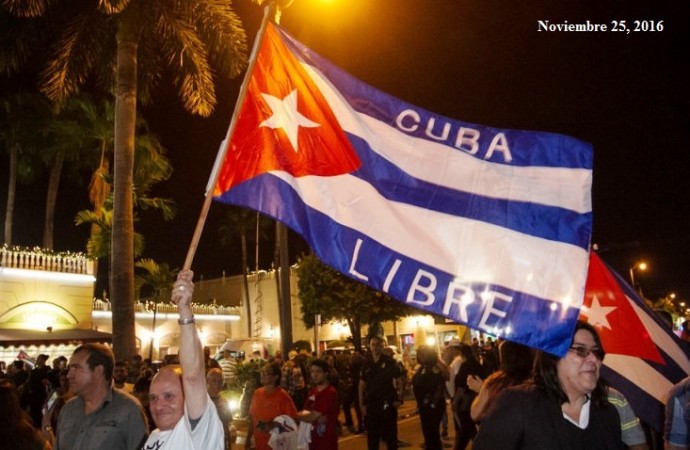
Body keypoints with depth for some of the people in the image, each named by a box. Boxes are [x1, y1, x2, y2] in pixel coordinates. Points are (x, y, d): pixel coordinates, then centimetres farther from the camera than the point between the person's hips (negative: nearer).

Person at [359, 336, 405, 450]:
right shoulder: (366, 364, 3)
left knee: (390, 434, 8)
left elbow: (399, 381, -3)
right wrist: (362, 404, 2)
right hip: (371, 404, 3)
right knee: (372, 435, 10)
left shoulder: (390, 362, -5)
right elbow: (362, 385, 7)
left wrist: (399, 399, -12)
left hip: (388, 403, -2)